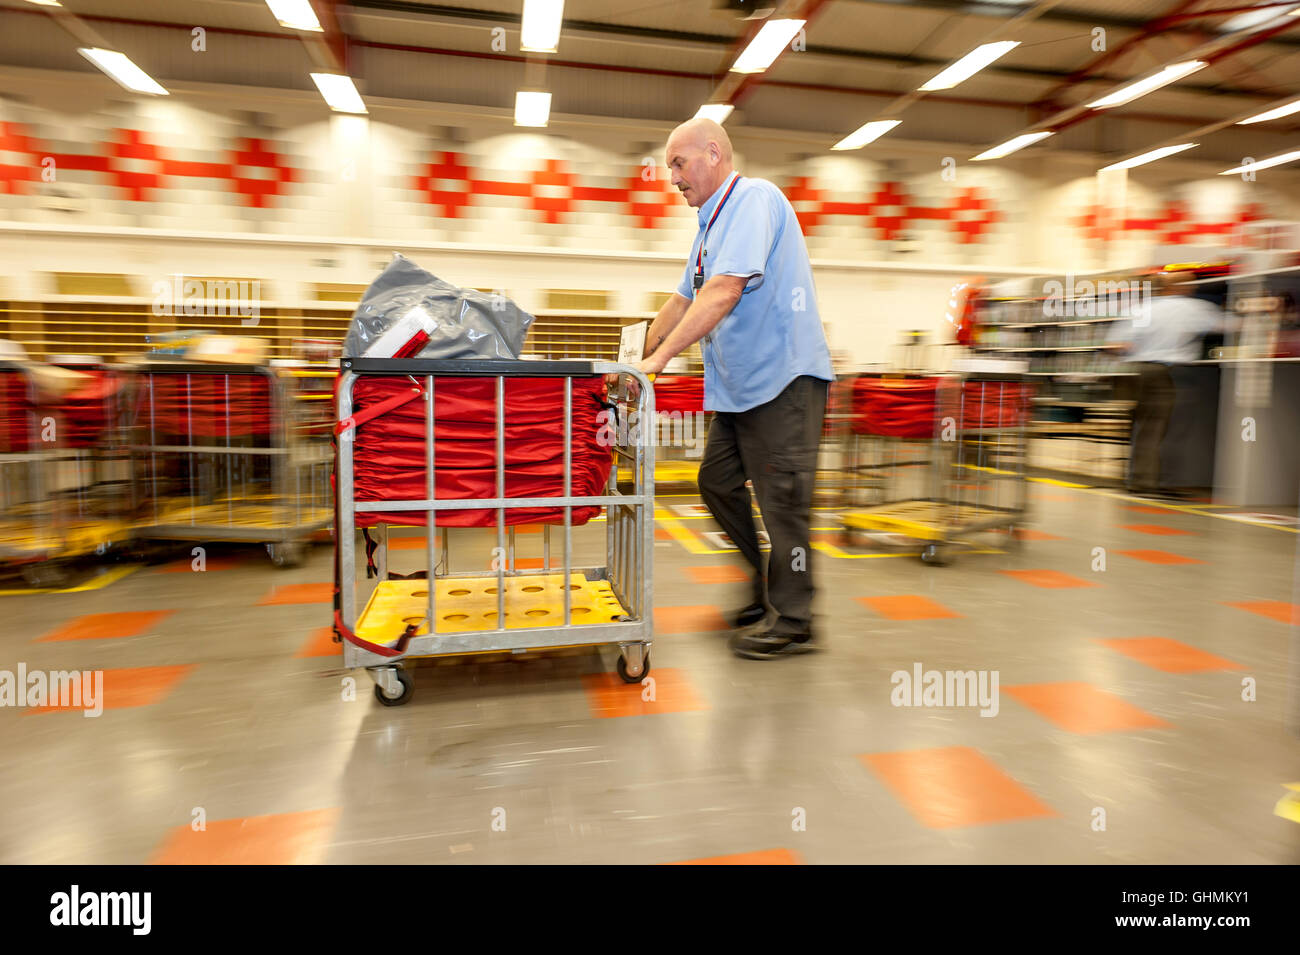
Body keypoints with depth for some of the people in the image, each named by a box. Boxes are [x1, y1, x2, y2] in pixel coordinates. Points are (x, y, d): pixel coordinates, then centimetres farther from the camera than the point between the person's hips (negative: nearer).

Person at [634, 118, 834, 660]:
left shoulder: (753, 198, -11)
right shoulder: (712, 222, 20)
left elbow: (724, 292, -24)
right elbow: (684, 299, 23)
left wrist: (660, 357, -27)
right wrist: (636, 360, 19)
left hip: (782, 376, -10)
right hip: (738, 383, 10)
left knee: (781, 497, -5)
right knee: (718, 482, 12)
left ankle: (791, 623, 7)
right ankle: (761, 591, 26)